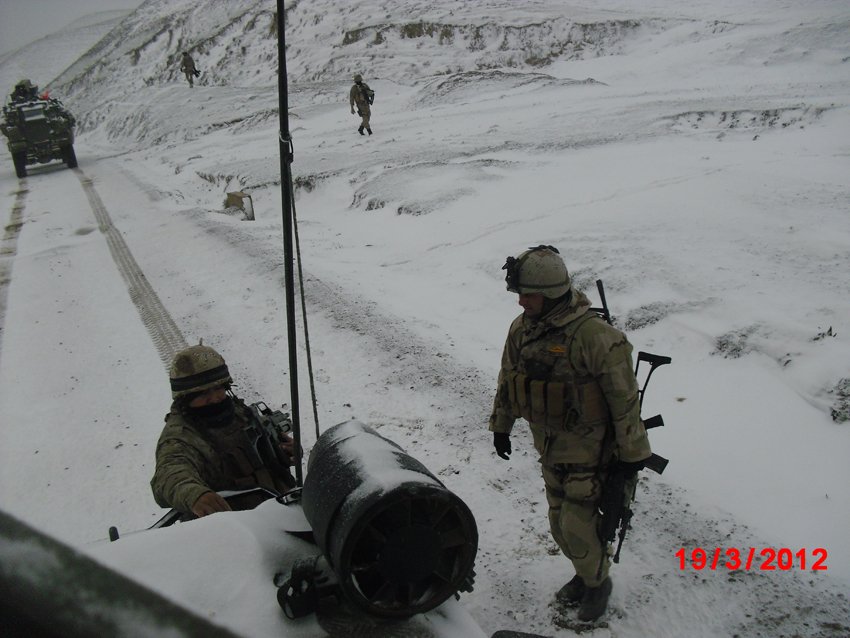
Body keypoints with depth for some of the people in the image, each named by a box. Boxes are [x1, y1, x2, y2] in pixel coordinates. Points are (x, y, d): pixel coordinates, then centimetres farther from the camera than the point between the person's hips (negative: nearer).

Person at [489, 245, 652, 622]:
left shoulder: (594, 336, -27)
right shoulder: (521, 329, -4)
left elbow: (625, 398, -20)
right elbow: (507, 379, 12)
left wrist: (631, 455, -14)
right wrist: (501, 426, 18)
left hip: (587, 448, -7)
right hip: (549, 447, 7)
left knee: (577, 524, -1)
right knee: (559, 523, 17)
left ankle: (597, 583, 28)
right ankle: (586, 574, 43)